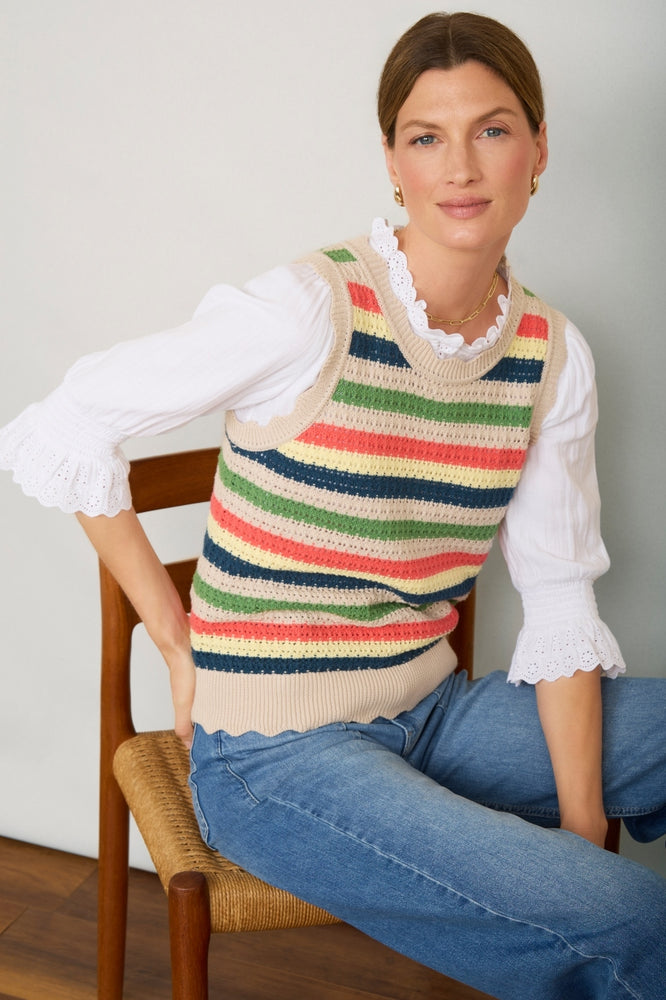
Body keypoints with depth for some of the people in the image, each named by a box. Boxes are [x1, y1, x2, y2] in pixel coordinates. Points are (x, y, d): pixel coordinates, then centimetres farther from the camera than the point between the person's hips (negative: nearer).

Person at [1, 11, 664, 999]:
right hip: (278, 758, -6)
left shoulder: (552, 355, 1)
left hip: (431, 715, 6)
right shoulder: (309, 311, -17)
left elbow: (561, 602, 3)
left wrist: (581, 828, -4)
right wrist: (183, 651, -9)